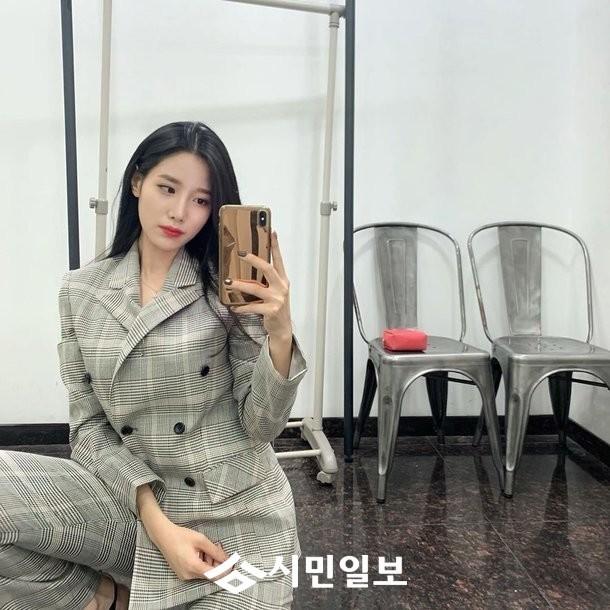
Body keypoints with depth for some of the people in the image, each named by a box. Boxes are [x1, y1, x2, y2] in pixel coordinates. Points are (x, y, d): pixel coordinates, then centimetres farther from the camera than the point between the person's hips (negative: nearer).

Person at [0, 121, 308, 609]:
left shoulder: (230, 287, -8)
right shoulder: (81, 291, -1)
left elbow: (261, 426, -9)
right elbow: (89, 425, -1)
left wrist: (280, 333, -27)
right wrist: (157, 522, -14)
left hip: (236, 517, -1)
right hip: (135, 502, 2)